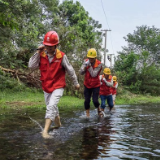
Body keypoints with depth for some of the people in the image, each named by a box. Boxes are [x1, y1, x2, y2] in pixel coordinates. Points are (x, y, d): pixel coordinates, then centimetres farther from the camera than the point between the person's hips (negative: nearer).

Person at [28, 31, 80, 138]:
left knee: (51, 106, -20)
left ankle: (45, 130, -21)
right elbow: (31, 66, -12)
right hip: (46, 87, 5)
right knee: (51, 107, 20)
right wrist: (38, 53, -17)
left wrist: (76, 83, 7)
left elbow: (70, 70, -2)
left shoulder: (61, 56, -13)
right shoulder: (41, 55, -4)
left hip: (58, 86, -5)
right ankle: (58, 122, 46)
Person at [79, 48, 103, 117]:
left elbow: (94, 74, -26)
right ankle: (87, 114, 15)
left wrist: (89, 66, -31)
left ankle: (99, 109, 23)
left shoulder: (99, 64, -18)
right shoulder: (85, 61, -7)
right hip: (87, 85, 3)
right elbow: (81, 73, -12)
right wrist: (85, 66, -28)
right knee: (87, 100, 1)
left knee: (95, 100, -8)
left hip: (96, 85, -3)